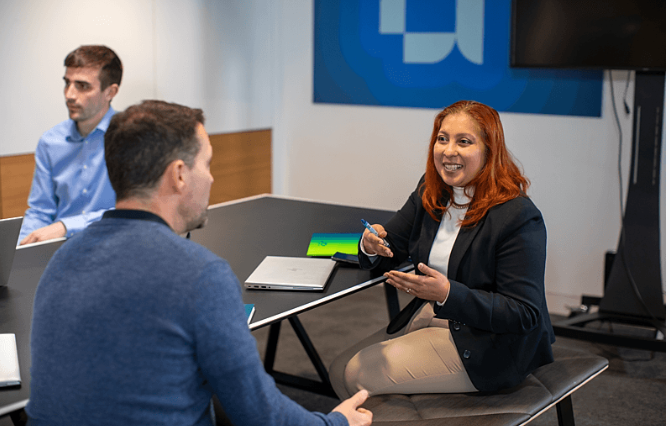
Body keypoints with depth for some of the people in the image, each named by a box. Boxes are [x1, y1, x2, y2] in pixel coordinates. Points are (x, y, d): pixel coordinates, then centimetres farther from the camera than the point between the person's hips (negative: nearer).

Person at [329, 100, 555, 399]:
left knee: (361, 376, -13)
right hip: (428, 315, 8)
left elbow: (524, 315, -23)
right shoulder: (430, 191, 1)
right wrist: (373, 247, -18)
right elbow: (393, 248, 9)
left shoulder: (519, 217, -23)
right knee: (341, 370, 1)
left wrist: (448, 294, -34)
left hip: (485, 345, -8)